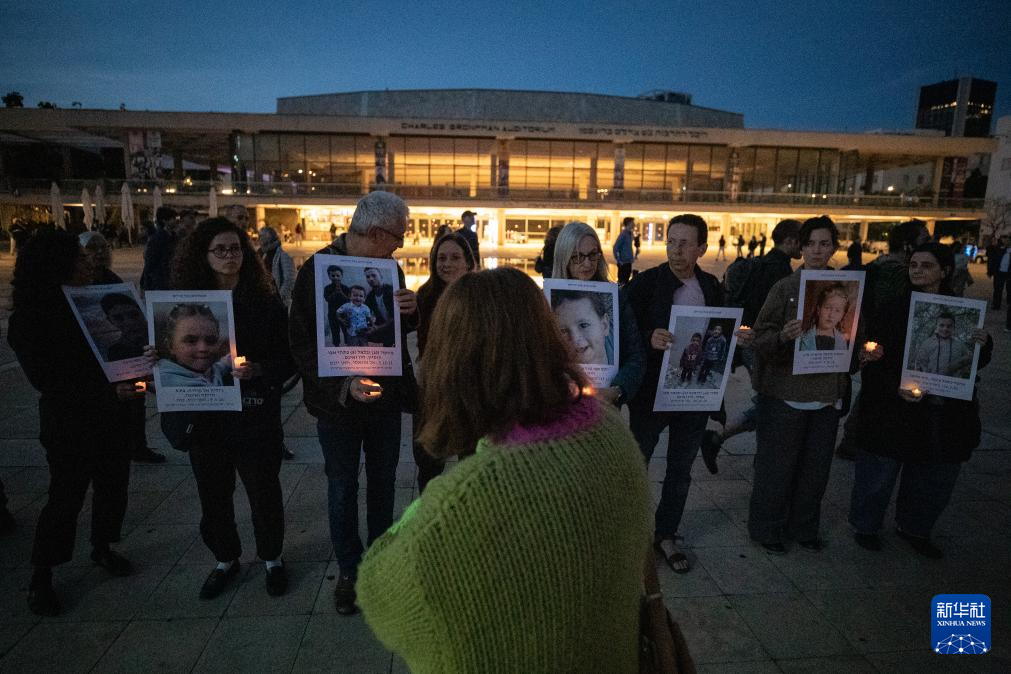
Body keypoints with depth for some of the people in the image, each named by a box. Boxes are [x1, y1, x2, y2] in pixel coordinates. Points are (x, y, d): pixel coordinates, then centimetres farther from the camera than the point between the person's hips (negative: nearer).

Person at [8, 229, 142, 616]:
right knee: (66, 497, 4)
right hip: (69, 424, -5)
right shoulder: (28, 321, -13)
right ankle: (40, 577, 23)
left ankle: (102, 548, 37)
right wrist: (109, 391, -26)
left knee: (113, 485, 15)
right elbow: (47, 381, -18)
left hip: (111, 415, 5)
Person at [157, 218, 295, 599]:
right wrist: (158, 359, -11)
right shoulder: (186, 300, 2)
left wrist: (257, 370, -24)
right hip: (204, 419, 3)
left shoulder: (265, 302, -6)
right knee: (213, 495, 14)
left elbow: (288, 360, -7)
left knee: (264, 493, 8)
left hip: (254, 418, -2)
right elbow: (176, 353, 10)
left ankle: (272, 559, 32)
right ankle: (225, 560, 38)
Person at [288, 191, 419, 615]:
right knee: (342, 488, 11)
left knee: (383, 484, 16)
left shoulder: (389, 268, 1)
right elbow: (303, 343, -13)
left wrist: (410, 310, -12)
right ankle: (349, 570, 30)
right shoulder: (317, 270, -13)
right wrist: (343, 385, -25)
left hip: (386, 394, 4)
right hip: (339, 402, -4)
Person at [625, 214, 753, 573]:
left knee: (681, 470, 16)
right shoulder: (646, 282, -9)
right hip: (652, 391, -4)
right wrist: (649, 338, -31)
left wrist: (734, 339, -7)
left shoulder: (711, 287, 5)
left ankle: (666, 533, 34)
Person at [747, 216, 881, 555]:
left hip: (828, 393, 5)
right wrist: (783, 336, -31)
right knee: (777, 465, 4)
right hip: (785, 392, -4)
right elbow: (760, 338, -11)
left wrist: (865, 352, -3)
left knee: (816, 466, 14)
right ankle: (766, 528, 23)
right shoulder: (785, 287, -7)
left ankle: (803, 527, 34)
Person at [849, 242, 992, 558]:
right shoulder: (893, 307, -8)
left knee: (935, 478, 17)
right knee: (879, 473, 6)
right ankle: (865, 526, 28)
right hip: (895, 410, -4)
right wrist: (896, 387, -25)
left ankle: (914, 528, 40)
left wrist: (983, 344, -11)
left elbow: (976, 363, 11)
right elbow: (872, 357, -11)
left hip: (948, 414, 5)